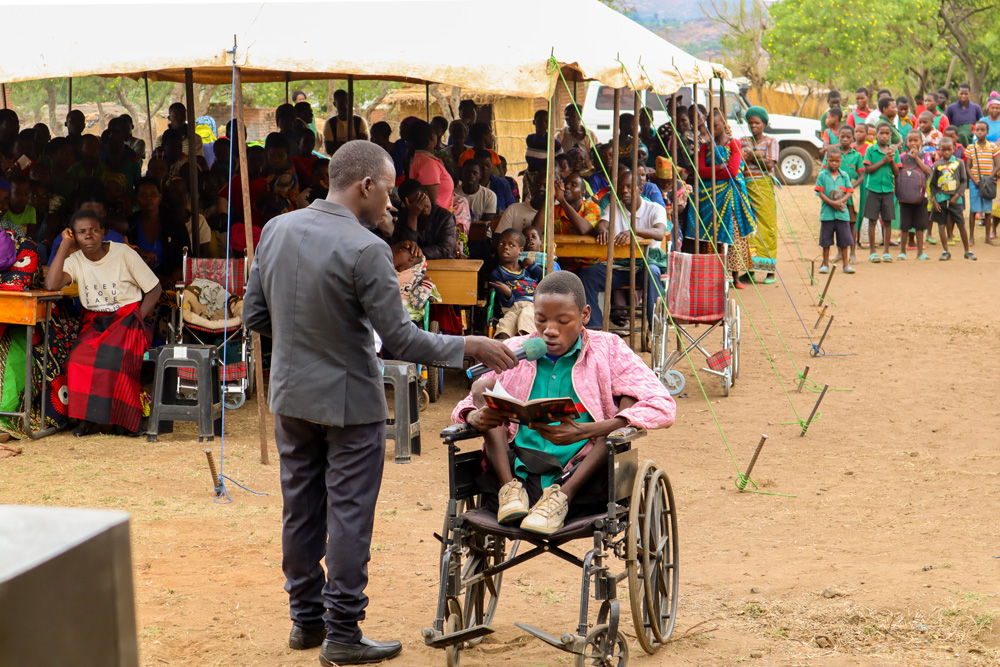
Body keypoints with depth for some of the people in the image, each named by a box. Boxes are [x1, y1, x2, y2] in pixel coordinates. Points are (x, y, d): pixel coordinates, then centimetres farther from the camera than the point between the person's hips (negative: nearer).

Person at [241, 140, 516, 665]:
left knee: (300, 509, 15)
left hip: (290, 396, 6)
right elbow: (401, 340, -19)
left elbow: (254, 316, 6)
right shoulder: (365, 250, -21)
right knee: (349, 515, 3)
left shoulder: (276, 231, -1)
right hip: (348, 401, -6)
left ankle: (306, 619, 26)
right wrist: (468, 347, -9)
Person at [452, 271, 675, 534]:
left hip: (582, 481, -2)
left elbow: (662, 407, -10)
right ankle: (509, 488, -17)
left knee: (628, 400, -18)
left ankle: (562, 496, -25)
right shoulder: (514, 352, 11)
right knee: (483, 386, -3)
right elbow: (464, 408, 14)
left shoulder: (607, 350, 3)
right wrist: (476, 418, -15)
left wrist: (584, 431, -25)